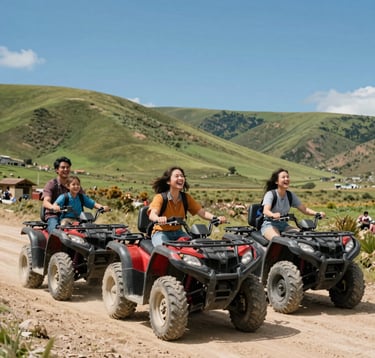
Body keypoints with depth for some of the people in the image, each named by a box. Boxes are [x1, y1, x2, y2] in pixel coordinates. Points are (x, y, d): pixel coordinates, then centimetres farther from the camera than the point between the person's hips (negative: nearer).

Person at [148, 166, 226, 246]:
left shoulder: (186, 198, 4)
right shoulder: (160, 197, -12)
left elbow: (201, 212, -4)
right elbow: (152, 214, -30)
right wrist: (158, 219, -56)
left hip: (178, 233, 5)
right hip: (161, 233, -4)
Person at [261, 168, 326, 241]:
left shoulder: (291, 195, 7)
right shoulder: (270, 194, -10)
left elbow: (304, 209, 4)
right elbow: (265, 210, -27)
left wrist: (317, 213, -15)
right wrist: (273, 215, -51)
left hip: (284, 225, 6)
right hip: (269, 225, -6)